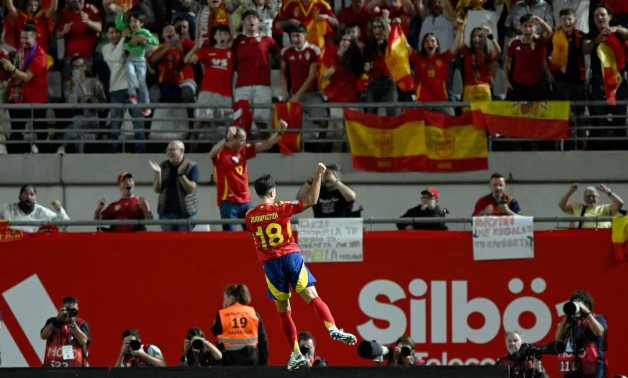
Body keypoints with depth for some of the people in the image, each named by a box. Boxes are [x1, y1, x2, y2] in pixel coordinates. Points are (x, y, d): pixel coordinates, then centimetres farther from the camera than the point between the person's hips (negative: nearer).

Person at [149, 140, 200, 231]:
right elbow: (157, 189, 4)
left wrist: (181, 174, -26)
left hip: (185, 213, -4)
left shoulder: (191, 167, -4)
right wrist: (158, 173, -12)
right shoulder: (163, 167, 7)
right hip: (166, 212, 4)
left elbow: (191, 188, -12)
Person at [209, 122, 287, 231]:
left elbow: (265, 145, 9)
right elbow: (212, 154, -32)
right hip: (228, 201, -7)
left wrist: (279, 132, -4)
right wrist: (227, 138, -44)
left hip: (245, 201, 7)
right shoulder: (221, 151, -9)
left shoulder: (243, 151, 10)